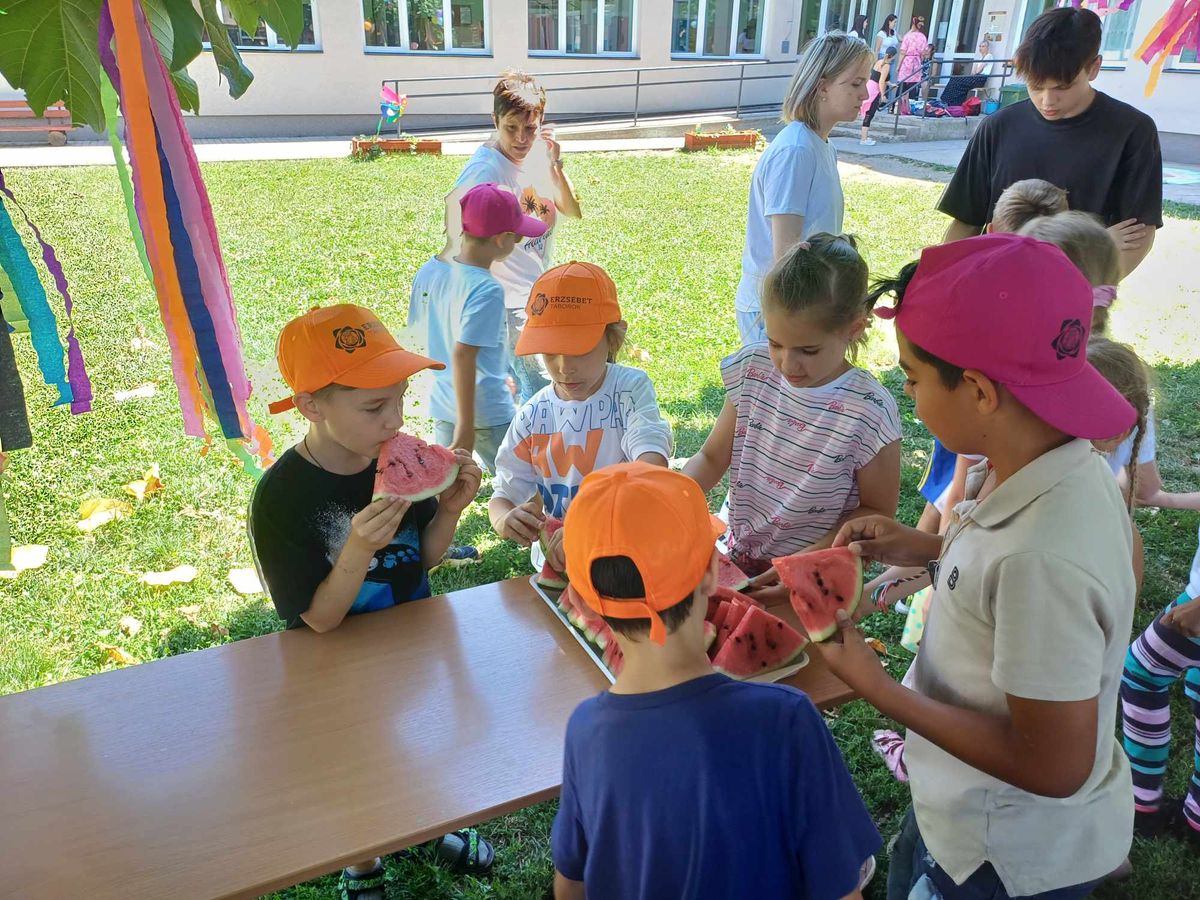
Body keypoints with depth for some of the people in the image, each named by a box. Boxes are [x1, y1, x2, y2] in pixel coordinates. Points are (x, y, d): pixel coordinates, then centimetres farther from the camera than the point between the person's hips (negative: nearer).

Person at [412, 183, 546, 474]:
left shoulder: (428, 271, 1)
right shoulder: (487, 289, -21)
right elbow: (462, 354, -27)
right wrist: (466, 426, -24)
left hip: (442, 408, 7)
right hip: (487, 415, -7)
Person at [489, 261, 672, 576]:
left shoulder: (631, 389, -2)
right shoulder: (533, 414, 7)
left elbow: (652, 466, -18)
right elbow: (505, 493, 9)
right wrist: (505, 519, -17)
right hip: (555, 566, 2)